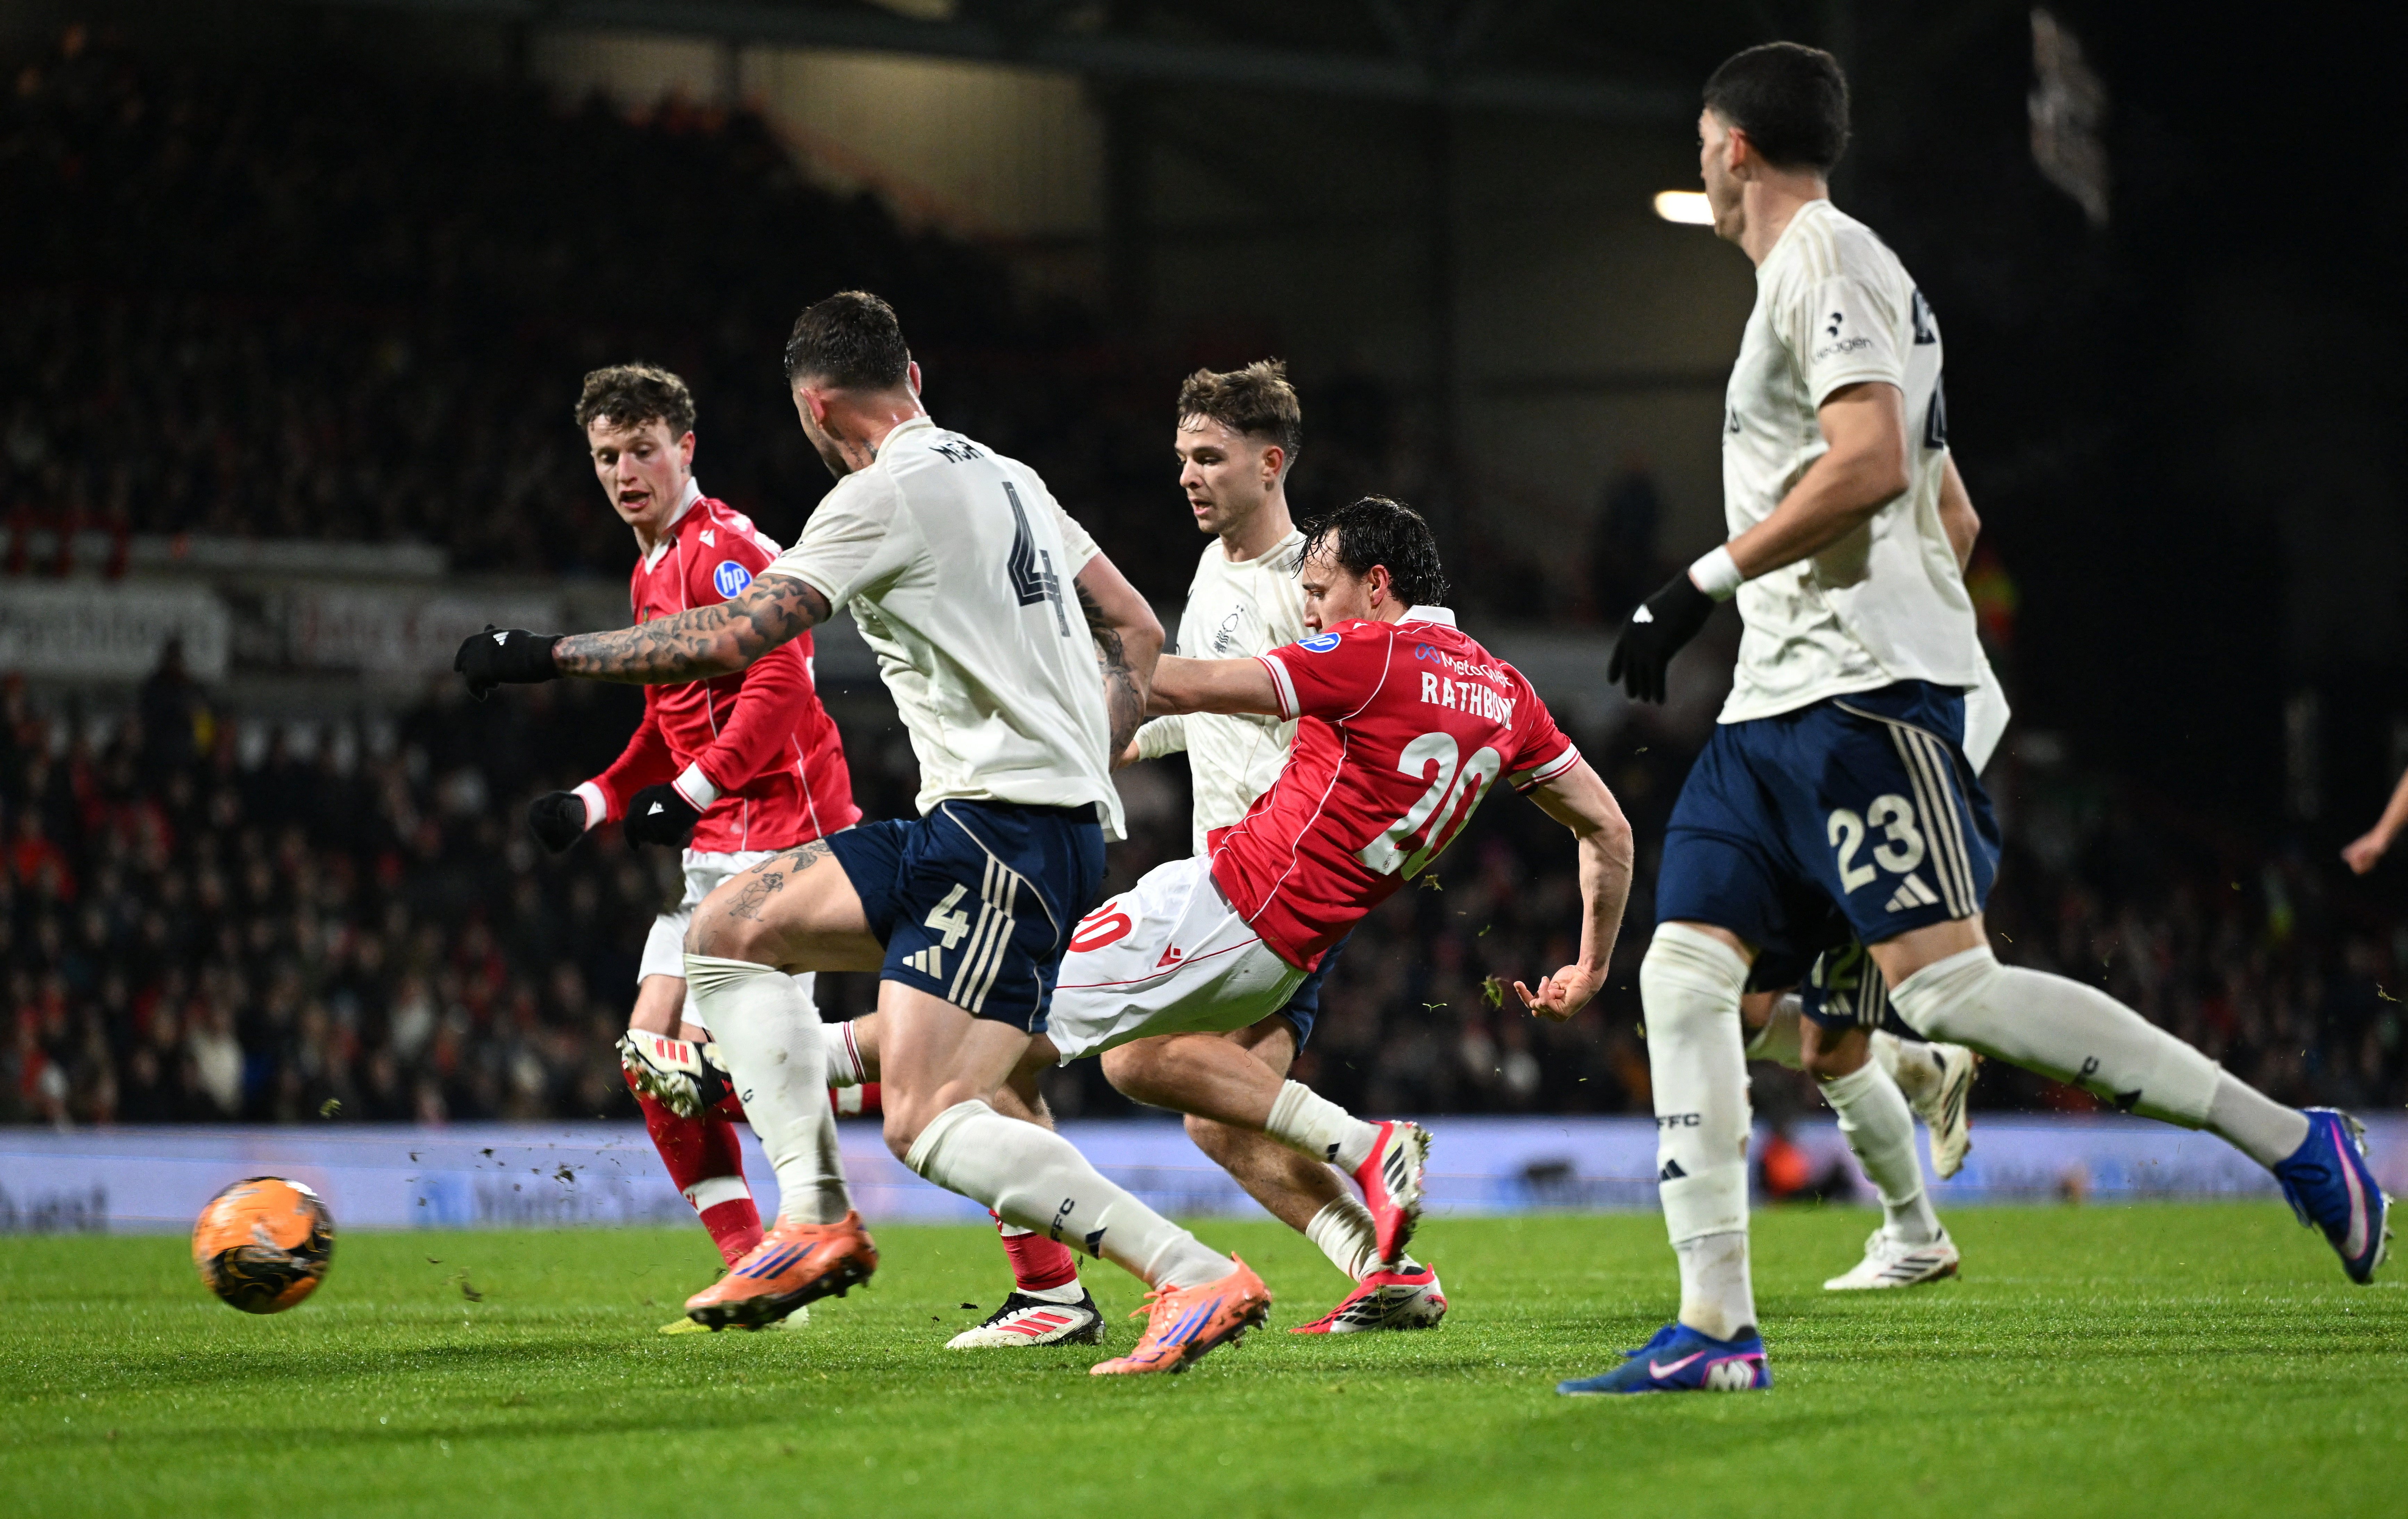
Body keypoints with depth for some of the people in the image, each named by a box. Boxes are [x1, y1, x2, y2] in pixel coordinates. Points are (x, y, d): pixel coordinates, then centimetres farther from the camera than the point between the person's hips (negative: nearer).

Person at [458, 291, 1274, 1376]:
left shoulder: (889, 495, -9)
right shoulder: (1009, 479, 18)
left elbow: (731, 640, -14)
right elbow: (1137, 636, 22)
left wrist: (545, 656, -6)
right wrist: (1084, 765, 23)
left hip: (1004, 832, -10)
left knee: (929, 1127, -16)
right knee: (728, 931, 13)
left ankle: (1198, 1281, -19)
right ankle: (815, 1218, 6)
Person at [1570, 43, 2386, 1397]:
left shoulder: (1823, 258, -6)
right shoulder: (1841, 269, 25)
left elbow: (1869, 464, -20)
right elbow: (1944, 510, 28)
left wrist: (1703, 586, -17)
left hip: (1863, 691, -10)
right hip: (1781, 703, 10)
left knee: (1947, 986, -18)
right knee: (1685, 974, 0)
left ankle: (2292, 1142, -12)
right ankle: (1717, 1328, -5)